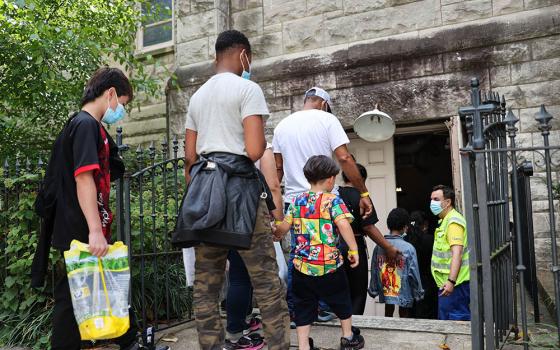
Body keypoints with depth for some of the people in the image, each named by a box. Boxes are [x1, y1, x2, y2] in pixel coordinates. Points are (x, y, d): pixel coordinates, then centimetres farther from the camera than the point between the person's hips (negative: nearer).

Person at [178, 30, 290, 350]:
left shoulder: (197, 96, 19)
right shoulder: (248, 89, -3)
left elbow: (189, 156, 16)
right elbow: (255, 151, -14)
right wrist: (263, 141, 8)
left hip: (203, 187, 7)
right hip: (239, 186, -7)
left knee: (206, 282, 7)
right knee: (266, 279, -2)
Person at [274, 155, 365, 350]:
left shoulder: (297, 201, 4)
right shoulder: (333, 201, -8)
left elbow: (283, 228, 9)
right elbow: (344, 225, -22)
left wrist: (274, 236, 29)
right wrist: (354, 250, -16)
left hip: (301, 266, 3)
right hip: (329, 266, -3)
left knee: (303, 306, 12)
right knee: (341, 300, 19)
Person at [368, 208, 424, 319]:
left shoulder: (379, 246, -7)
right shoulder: (408, 248, -16)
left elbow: (374, 271, 0)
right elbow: (414, 273, -11)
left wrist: (373, 290, 12)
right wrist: (418, 293, 2)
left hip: (385, 292, 3)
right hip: (404, 292, -3)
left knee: (388, 313, 18)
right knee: (404, 315, 13)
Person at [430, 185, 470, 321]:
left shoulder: (453, 221, -14)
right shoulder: (444, 221, 19)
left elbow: (457, 253, -24)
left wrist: (451, 281, -31)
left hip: (454, 283, -11)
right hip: (446, 283, 11)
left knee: (457, 321, -8)